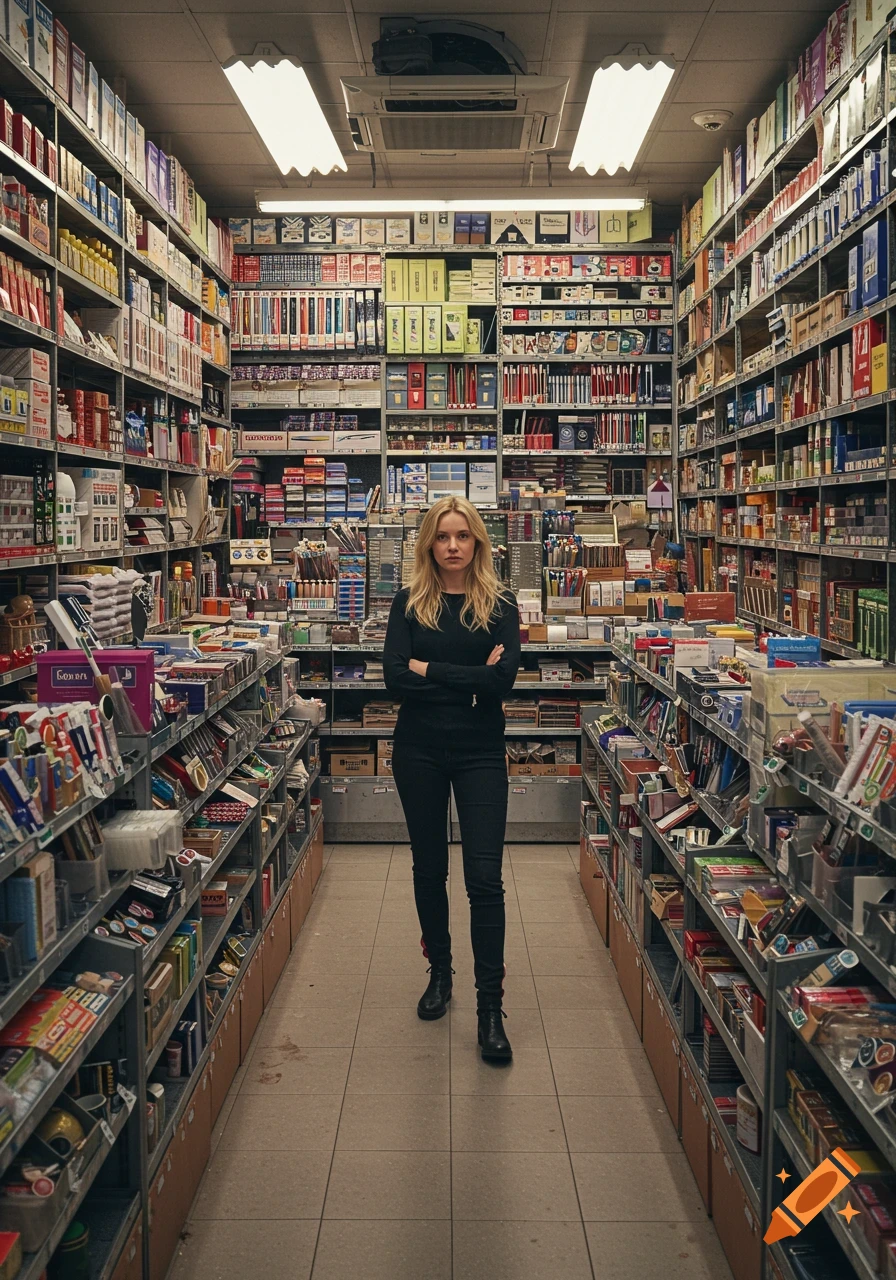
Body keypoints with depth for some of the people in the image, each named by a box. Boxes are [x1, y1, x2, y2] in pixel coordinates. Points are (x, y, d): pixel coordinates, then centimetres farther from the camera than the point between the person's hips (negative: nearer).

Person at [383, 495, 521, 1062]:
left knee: (485, 877, -5)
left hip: (481, 754, -1)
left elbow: (503, 679, -15)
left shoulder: (499, 604, -1)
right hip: (419, 751, 2)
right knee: (429, 870, 14)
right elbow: (395, 678, -11)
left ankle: (491, 1006, 4)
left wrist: (430, 670, -13)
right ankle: (440, 974, 34)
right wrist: (469, 682, -13)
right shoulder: (409, 603, 1)